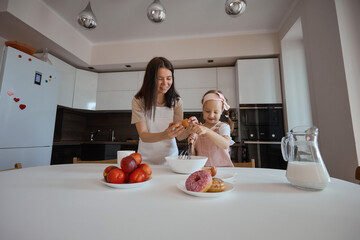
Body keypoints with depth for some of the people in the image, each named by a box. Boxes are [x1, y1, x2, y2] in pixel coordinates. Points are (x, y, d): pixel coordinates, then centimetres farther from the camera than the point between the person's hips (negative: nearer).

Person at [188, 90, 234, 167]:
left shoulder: (223, 127, -1)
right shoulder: (197, 129, 8)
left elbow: (225, 145, -23)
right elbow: (193, 156, 9)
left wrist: (206, 131, -34)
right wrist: (191, 145, -12)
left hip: (222, 167, -2)